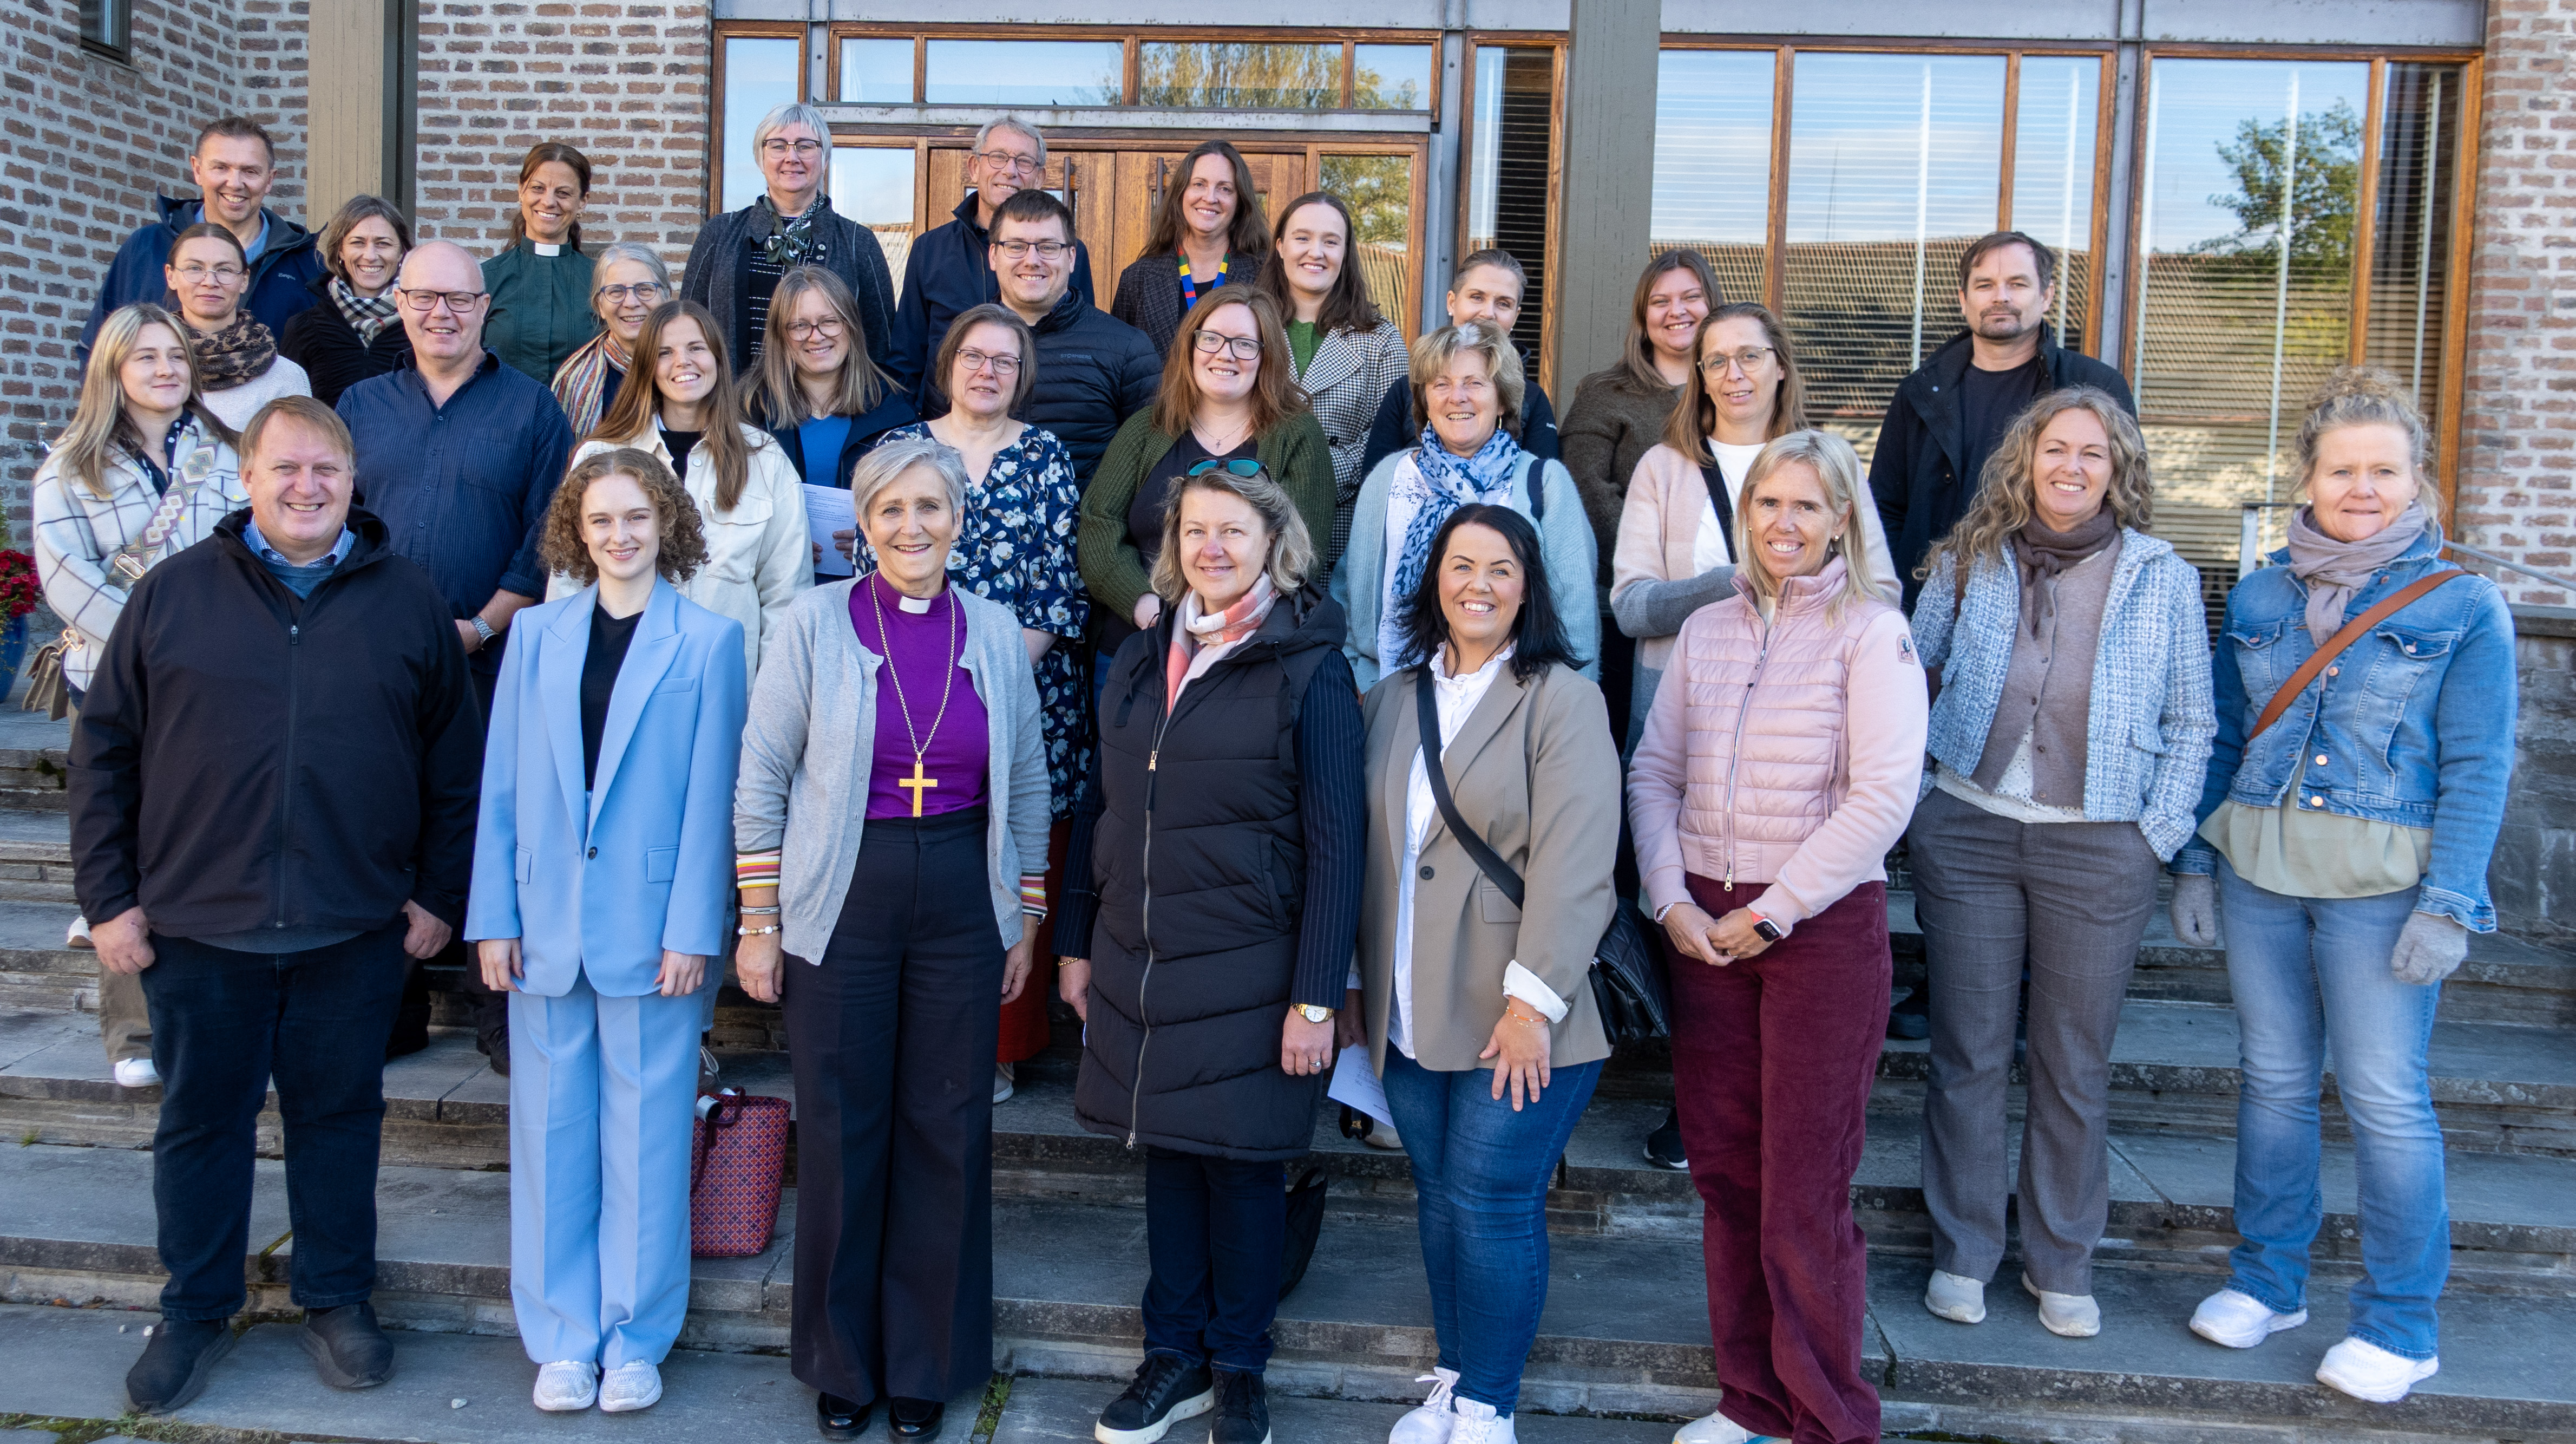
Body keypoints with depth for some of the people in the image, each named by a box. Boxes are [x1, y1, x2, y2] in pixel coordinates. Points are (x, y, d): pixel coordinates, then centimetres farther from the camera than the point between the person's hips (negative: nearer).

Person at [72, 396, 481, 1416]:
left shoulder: (406, 602, 3)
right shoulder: (171, 595, 2)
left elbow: (454, 763, 6)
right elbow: (104, 752, 5)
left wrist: (441, 894, 3)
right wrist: (108, 897, 0)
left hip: (356, 930, 0)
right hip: (198, 923, 0)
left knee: (339, 1114, 11)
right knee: (201, 1121, 12)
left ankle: (338, 1301, 27)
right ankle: (194, 1313, 29)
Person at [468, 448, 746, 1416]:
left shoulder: (708, 641, -2)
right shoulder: (537, 634, 7)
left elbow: (710, 795, -4)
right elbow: (503, 784, 8)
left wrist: (692, 931, -9)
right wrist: (495, 917, 2)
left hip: (650, 928, -3)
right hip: (547, 926, 3)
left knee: (646, 1134, 5)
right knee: (552, 1131, 9)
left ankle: (635, 1338, 18)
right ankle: (562, 1336, 22)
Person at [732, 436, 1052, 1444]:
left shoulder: (994, 633, 4)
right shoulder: (816, 623, -3)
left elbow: (1026, 786, 10)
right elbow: (761, 783, 0)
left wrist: (1025, 923, 9)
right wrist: (758, 925, -2)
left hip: (963, 907, 2)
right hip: (844, 907, -2)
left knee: (948, 1133, 7)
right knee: (840, 1133, 6)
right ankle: (842, 1363, 25)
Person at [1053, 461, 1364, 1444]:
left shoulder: (1308, 669, -9)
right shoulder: (1140, 659, 8)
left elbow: (1335, 841, -11)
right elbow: (1098, 808, 14)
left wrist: (1316, 997, -14)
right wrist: (1076, 942, 13)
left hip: (1247, 973, -4)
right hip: (1137, 960, 5)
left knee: (1241, 1165, 6)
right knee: (1167, 1153, 13)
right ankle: (1175, 1353, 29)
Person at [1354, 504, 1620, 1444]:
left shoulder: (1562, 699, -6)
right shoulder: (1392, 702, 12)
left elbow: (1573, 865, -14)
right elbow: (1368, 854, 13)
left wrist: (1532, 999, -19)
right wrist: (1353, 983, 12)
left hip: (1514, 1020, -5)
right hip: (1410, 1016, 5)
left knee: (1491, 1207, -1)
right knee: (1440, 1201, 13)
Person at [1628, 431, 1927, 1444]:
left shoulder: (1872, 633, -4)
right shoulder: (1706, 631, 11)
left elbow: (1881, 800, -12)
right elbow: (1654, 773, 10)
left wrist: (1770, 914, -13)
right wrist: (1672, 901, -3)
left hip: (1825, 930, -5)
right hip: (1703, 929, 5)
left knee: (1804, 1189, 0)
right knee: (1723, 1170, 10)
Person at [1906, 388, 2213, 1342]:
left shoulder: (2163, 579, 3)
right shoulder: (1970, 561, 5)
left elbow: (2190, 721, 7)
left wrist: (2161, 829, -4)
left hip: (2100, 847, 0)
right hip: (1969, 831, 1)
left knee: (2075, 1064, 8)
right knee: (1967, 1050, 6)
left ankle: (2062, 1262, 23)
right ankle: (1962, 1252, 20)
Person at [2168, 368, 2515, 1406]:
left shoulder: (2463, 606, -2)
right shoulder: (2260, 597, 8)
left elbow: (2476, 769, -5)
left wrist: (2449, 905, -11)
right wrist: (2195, 861, 7)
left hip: (2380, 885, -3)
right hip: (2256, 870, 4)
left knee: (2387, 1101, 0)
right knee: (2273, 1081, 12)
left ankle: (2401, 1324, 15)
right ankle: (2265, 1281, 27)